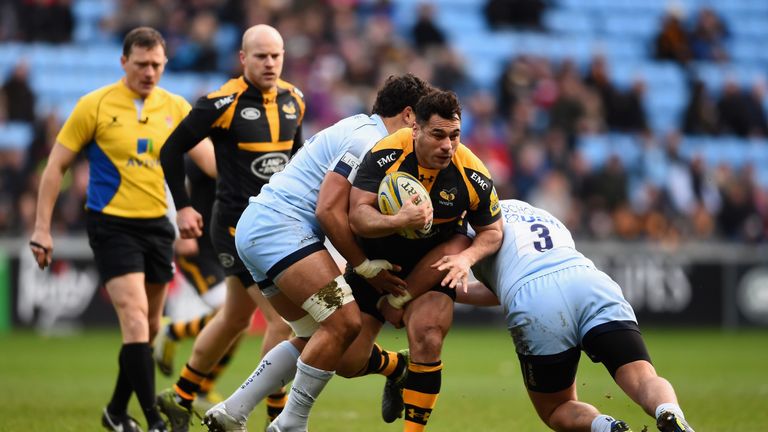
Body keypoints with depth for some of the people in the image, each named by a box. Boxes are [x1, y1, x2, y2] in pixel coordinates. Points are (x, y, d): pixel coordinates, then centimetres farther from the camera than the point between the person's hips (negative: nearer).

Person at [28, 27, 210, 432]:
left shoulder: (175, 107, 4)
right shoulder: (95, 105, -7)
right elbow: (56, 166, -2)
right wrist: (42, 227, -5)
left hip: (156, 224, 5)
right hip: (111, 225, -5)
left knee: (150, 326, 11)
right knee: (134, 316, -17)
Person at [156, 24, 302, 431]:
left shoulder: (293, 100, 5)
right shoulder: (223, 103, -14)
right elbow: (172, 149, -5)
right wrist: (182, 206, -6)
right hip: (238, 226, -7)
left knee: (234, 318, 18)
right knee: (284, 319, -13)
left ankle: (180, 396, 35)